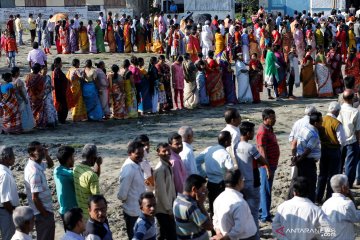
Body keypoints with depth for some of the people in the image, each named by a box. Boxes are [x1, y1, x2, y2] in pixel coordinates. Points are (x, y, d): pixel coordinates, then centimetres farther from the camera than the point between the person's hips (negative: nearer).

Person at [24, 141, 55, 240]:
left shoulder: (37, 164, 3)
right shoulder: (34, 171, -25)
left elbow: (50, 165, 23)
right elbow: (35, 198, -25)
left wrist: (46, 154, 2)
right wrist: (45, 214, -17)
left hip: (44, 210, 9)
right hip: (42, 212, -9)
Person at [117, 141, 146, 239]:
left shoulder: (136, 165, 2)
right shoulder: (129, 169, -27)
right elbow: (122, 194, -23)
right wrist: (127, 201, -5)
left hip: (139, 209, 8)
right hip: (133, 211, -8)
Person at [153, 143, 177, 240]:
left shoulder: (168, 166, 6)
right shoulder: (160, 169, -22)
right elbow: (161, 192, -22)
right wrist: (169, 209, -17)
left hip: (168, 207, 9)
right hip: (164, 209, -9)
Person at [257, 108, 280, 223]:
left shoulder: (269, 129, 11)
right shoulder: (263, 132, -20)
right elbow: (262, 152, -22)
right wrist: (268, 168, -23)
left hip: (271, 164, 10)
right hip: (266, 165, -10)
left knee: (265, 189, 17)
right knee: (266, 190, -3)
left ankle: (262, 212, 28)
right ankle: (265, 216, 3)